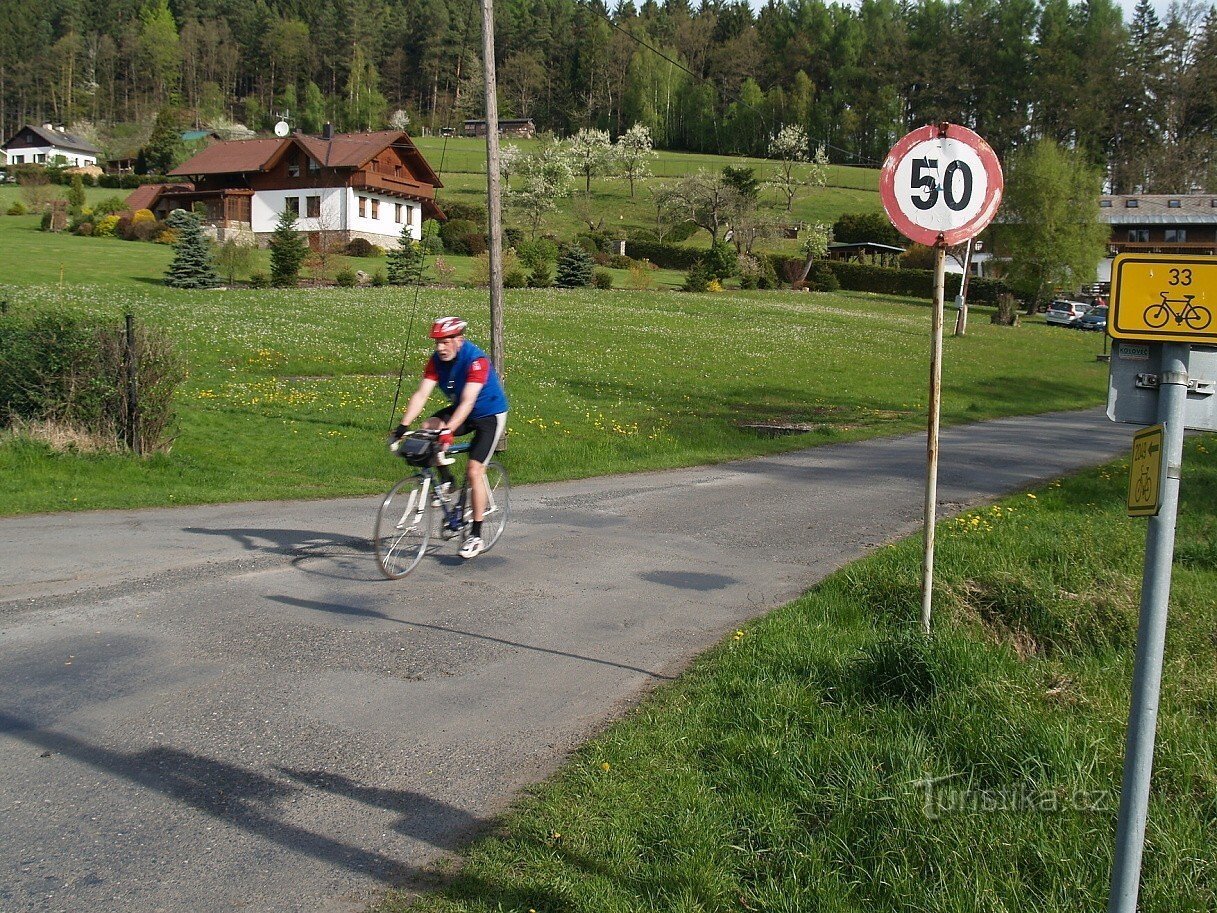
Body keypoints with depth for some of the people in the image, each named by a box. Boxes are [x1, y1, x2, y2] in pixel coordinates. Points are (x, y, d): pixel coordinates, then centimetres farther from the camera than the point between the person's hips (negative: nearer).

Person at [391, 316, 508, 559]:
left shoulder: (476, 360, -29)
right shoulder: (437, 359, -10)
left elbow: (467, 401, -38)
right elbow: (421, 394, -17)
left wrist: (448, 430, -49)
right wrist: (403, 425, -29)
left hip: (489, 415, -6)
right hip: (459, 411, 6)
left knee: (474, 471, -15)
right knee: (428, 428, -22)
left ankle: (476, 536, -5)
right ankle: (445, 480, 0)